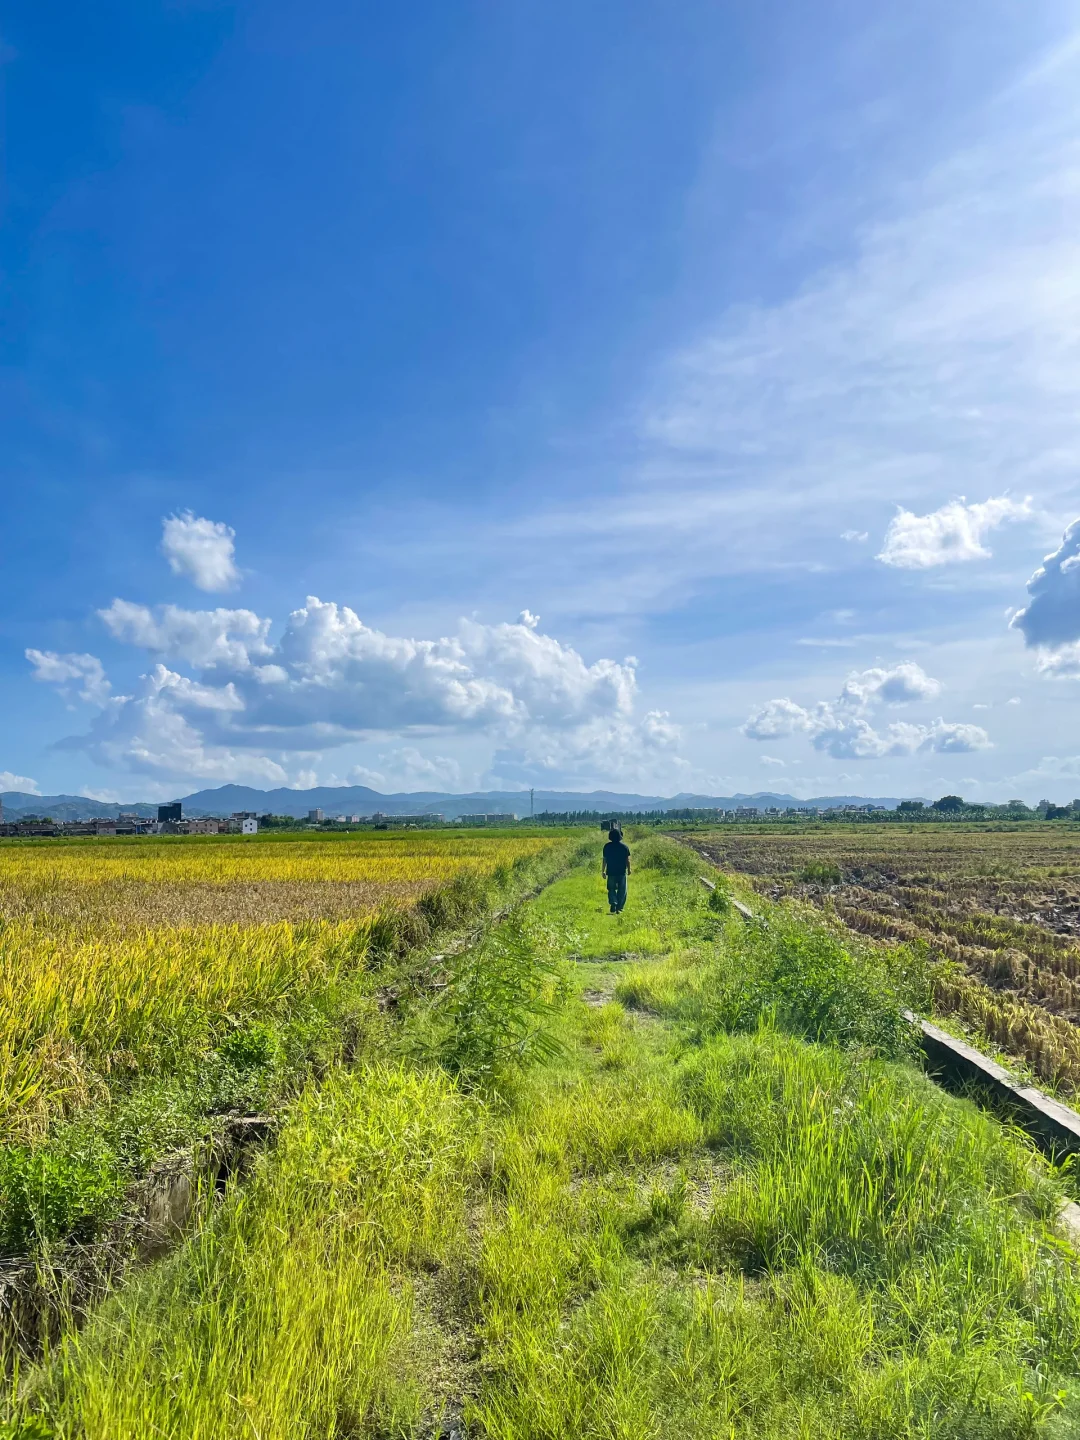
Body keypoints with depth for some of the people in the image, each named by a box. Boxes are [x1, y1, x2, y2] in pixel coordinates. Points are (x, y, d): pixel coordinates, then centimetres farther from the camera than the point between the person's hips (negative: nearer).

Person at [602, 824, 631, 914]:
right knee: (621, 890, 11)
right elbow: (627, 860, -3)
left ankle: (613, 905, -9)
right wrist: (629, 869, 12)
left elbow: (605, 860, -1)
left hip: (611, 872, 0)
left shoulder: (607, 847, -5)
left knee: (612, 890, 12)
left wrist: (603, 871, 8)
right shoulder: (625, 847, -7)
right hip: (622, 872, 0)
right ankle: (619, 908, 10)